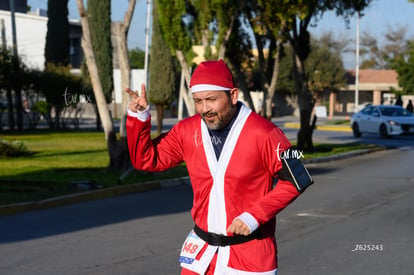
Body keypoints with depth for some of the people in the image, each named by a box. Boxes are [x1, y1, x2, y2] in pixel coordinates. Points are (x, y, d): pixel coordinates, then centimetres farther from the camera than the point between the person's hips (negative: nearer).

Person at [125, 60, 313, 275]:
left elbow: (295, 181, -11)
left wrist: (254, 216, -19)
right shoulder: (186, 131, -1)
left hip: (251, 254, -4)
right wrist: (139, 118, -7)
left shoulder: (262, 133, -15)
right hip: (202, 249, 5)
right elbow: (147, 160, 7)